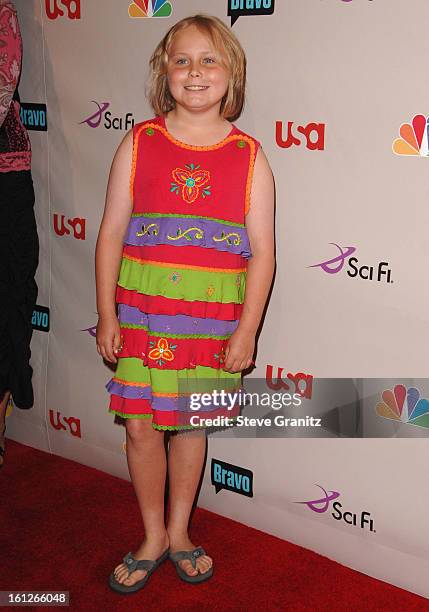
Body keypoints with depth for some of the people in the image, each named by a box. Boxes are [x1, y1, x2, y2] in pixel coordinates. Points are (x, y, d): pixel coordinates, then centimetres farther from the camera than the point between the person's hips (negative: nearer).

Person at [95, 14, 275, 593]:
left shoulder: (249, 157, -3)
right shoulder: (139, 143, -1)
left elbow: (262, 252, -3)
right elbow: (112, 232, 1)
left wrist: (246, 330, -7)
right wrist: (106, 315, -2)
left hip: (214, 318, 0)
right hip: (141, 311, 1)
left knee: (191, 424, 12)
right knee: (141, 425, 6)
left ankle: (179, 533, 34)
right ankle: (153, 538, 29)